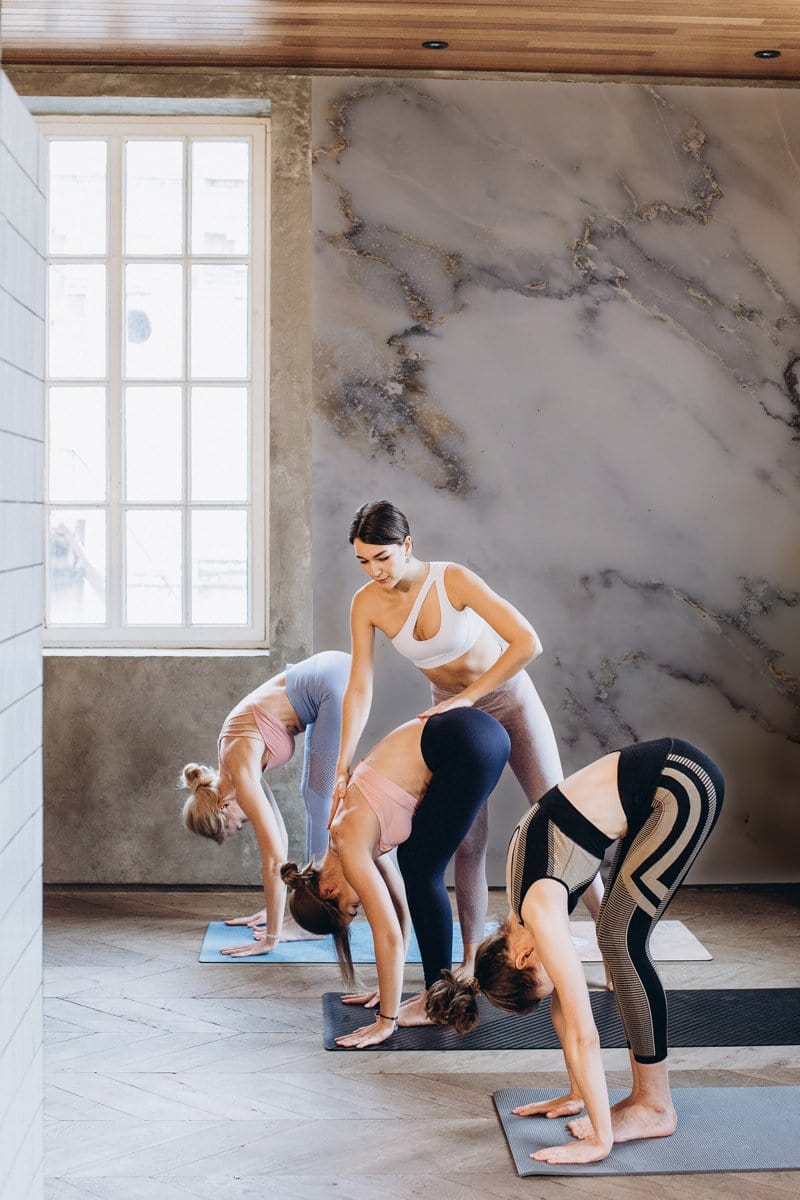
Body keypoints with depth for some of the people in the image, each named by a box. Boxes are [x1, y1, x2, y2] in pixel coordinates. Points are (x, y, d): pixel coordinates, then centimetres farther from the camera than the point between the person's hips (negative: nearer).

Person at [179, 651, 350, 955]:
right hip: (325, 677, 9)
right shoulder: (235, 759, 10)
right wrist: (274, 909, 21)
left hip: (334, 684, -9)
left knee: (321, 803, -3)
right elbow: (278, 833, 17)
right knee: (313, 795, 14)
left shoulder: (241, 774, -13)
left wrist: (272, 937, -10)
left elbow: (274, 858, -15)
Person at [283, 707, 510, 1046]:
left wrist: (386, 1021, -2)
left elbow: (390, 936, -8)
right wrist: (388, 990, 29)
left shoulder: (351, 846, -7)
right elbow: (399, 908, 25)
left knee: (422, 873, 0)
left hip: (469, 744, -8)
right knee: (412, 861, 15)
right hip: (460, 733, 8)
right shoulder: (354, 836, 16)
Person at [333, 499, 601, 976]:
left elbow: (528, 643, -34)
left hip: (509, 699, -3)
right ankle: (472, 959, 11)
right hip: (451, 710, 3)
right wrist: (343, 764, -20)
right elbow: (360, 688, -13)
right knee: (468, 842, 0)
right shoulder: (367, 605, -17)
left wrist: (468, 696, -33)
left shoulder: (453, 580, -29)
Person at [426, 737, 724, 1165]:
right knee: (619, 938, 8)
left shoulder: (540, 914, -15)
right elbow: (563, 1001, 20)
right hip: (656, 783, 8)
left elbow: (583, 1035, -15)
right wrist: (578, 1094, 24)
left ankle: (656, 1107, 2)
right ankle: (645, 1094, 14)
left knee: (620, 939, -6)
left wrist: (601, 1140, -11)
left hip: (683, 785, -8)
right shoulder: (527, 909, 9)